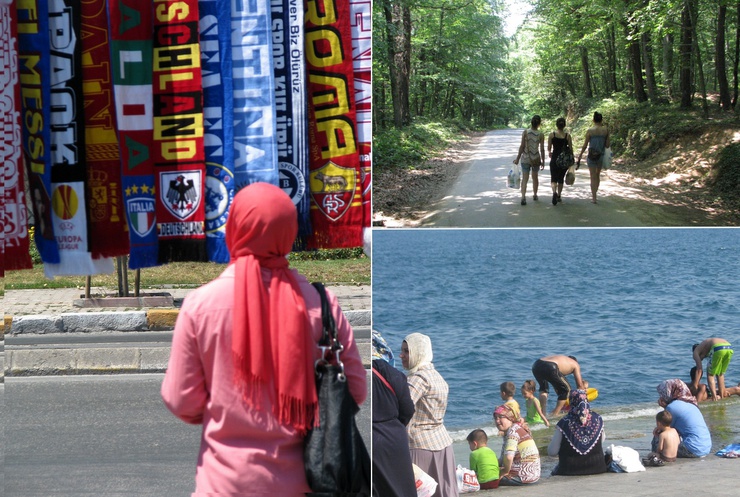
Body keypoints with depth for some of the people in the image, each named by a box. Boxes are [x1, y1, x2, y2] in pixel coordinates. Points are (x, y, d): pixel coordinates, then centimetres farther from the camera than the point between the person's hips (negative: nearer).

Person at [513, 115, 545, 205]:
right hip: (536, 159, 1)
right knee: (535, 177, 21)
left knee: (524, 179, -1)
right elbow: (542, 149, -4)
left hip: (525, 158, -1)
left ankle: (523, 197, -18)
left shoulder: (525, 132, -9)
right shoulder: (540, 135, -8)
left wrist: (518, 158, 0)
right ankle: (535, 195, 36)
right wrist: (543, 161, 7)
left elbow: (522, 146, -9)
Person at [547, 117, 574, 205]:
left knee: (554, 178, 0)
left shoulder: (552, 135, -6)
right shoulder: (567, 136, -5)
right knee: (561, 178, 18)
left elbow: (549, 149, 0)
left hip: (555, 159, -1)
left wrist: (550, 153, 23)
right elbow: (571, 149, -1)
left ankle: (554, 192, -28)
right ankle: (559, 196, 24)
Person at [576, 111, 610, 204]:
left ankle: (594, 198, 0)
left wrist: (580, 155, 5)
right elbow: (607, 145, -2)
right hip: (601, 155, 2)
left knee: (593, 177, 3)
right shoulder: (605, 130, -5)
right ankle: (594, 194, 30)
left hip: (592, 155, -2)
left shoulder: (590, 131, -10)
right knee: (598, 175, 21)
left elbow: (585, 145, -6)